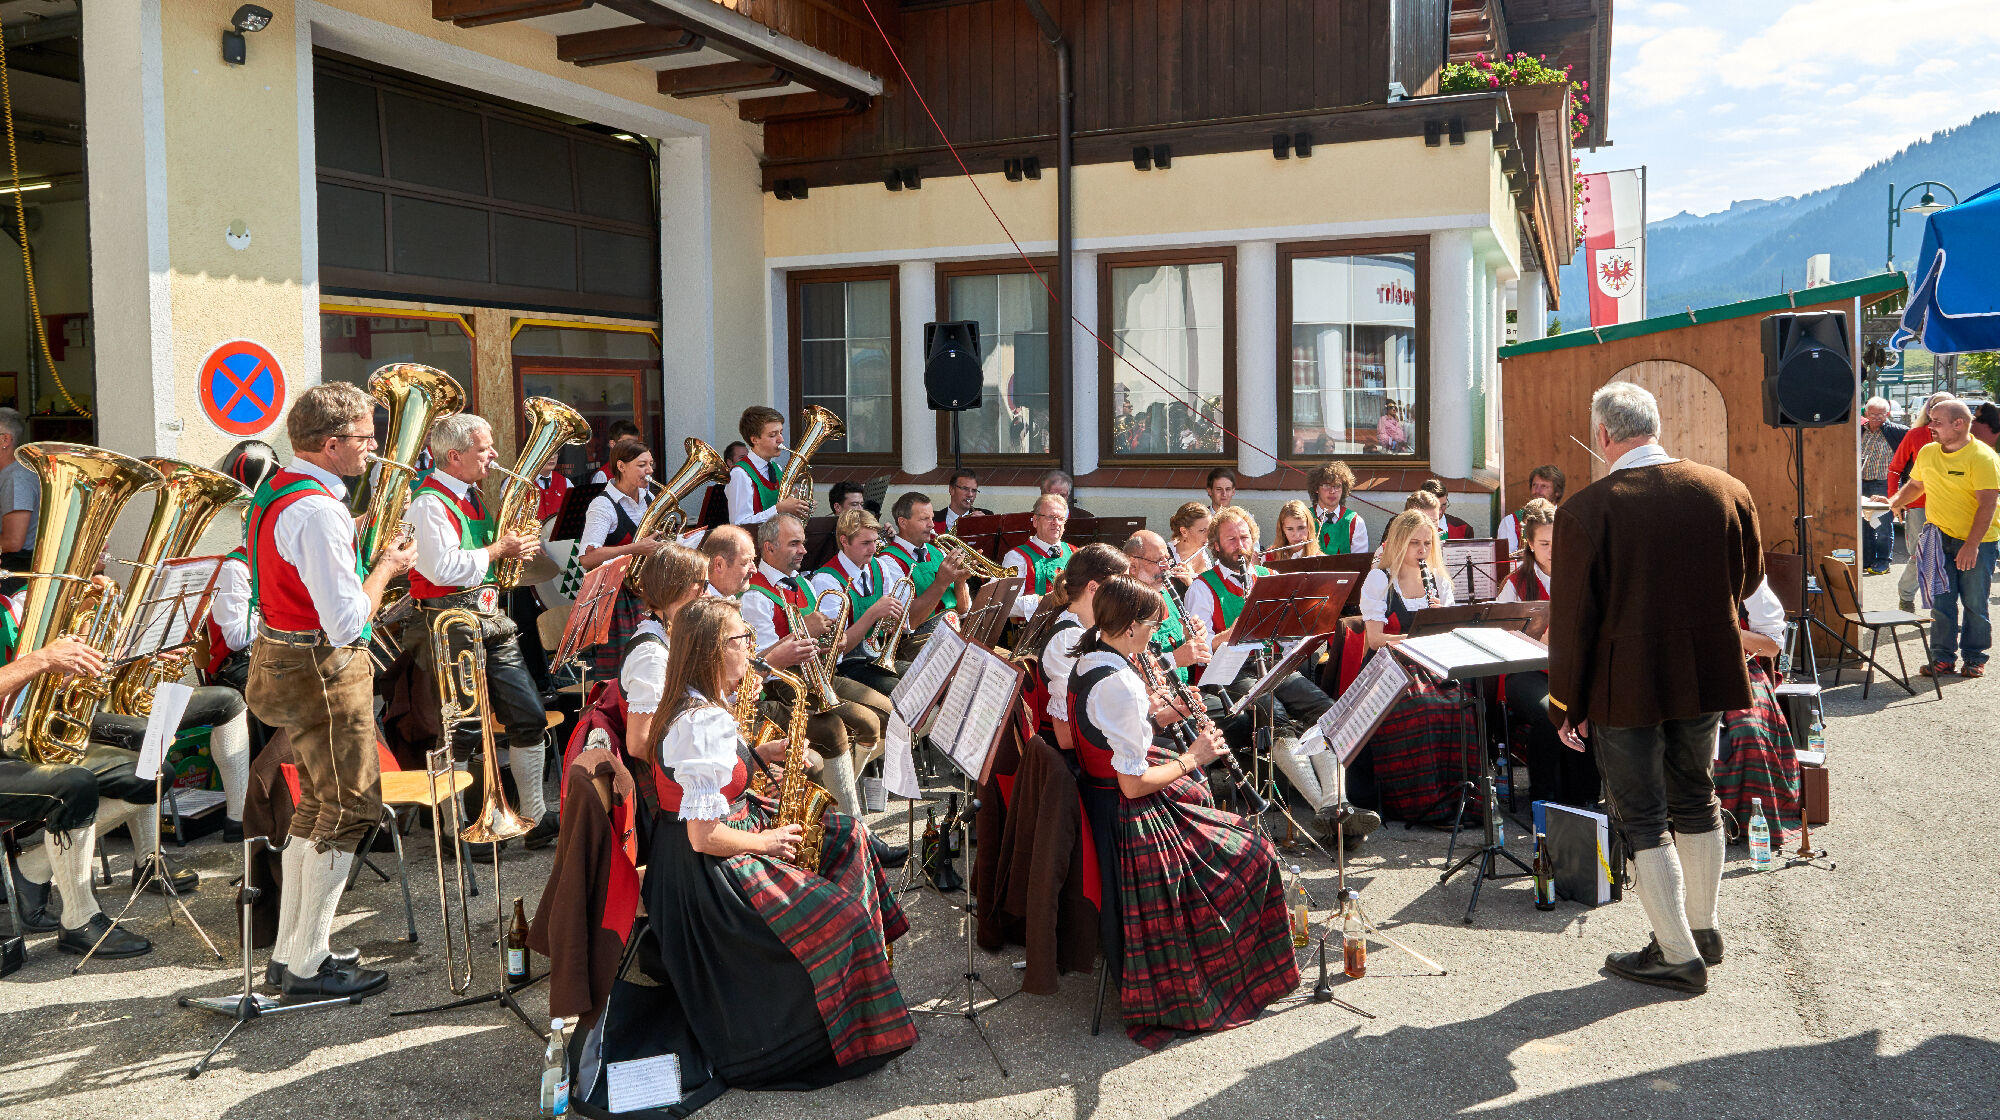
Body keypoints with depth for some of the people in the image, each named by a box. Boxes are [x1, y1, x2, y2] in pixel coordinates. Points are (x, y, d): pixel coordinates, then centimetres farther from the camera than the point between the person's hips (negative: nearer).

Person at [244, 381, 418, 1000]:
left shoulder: (276, 491, 10)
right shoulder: (318, 512, -23)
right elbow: (346, 623, -25)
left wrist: (369, 559, 11)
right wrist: (386, 566, -11)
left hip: (285, 660, 11)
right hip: (322, 672, -10)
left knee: (318, 808, 18)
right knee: (350, 811, -1)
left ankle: (291, 949, 27)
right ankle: (308, 965, 7)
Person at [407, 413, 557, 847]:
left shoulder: (472, 496, 16)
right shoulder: (430, 503, -13)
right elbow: (444, 567, -24)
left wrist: (514, 546, 13)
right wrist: (498, 550, -15)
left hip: (492, 619, 9)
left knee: (529, 717, 6)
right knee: (467, 730, -2)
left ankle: (535, 815, 14)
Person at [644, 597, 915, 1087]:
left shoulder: (698, 703, 4)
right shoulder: (703, 722, -28)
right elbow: (704, 836, -28)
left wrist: (759, 754, 4)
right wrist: (766, 840, -14)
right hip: (705, 870, -11)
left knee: (846, 839, 12)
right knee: (837, 916, -14)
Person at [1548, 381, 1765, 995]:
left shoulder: (1585, 510, -18)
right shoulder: (1727, 492, -3)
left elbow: (1572, 618, -14)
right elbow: (1747, 580, 11)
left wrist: (1568, 704, -5)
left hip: (1626, 685, -5)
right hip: (1707, 675, 5)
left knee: (1641, 817, 7)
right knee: (1695, 800, 22)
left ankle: (1678, 954, 11)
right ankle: (1702, 927, 35)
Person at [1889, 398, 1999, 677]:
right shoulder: (1927, 453, 5)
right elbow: (1915, 485, 24)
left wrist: (1972, 545, -24)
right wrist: (1894, 503, 7)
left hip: (1976, 541, -4)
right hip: (1940, 537, 4)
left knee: (1974, 603, 2)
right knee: (1941, 601, 1)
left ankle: (1974, 658, 15)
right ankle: (1943, 657, 9)